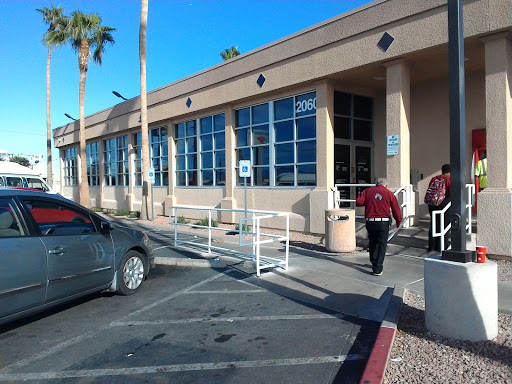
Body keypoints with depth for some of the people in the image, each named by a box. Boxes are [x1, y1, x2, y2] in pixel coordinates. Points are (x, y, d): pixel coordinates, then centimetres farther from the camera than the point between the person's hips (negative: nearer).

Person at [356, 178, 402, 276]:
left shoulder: (368, 191, 6)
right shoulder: (389, 194, 3)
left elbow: (358, 202, -3)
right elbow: (396, 209, 1)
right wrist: (398, 222, 15)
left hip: (370, 222, 2)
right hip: (383, 222, -2)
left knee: (373, 243, 20)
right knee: (382, 244, 4)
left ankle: (374, 264, 33)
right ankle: (378, 269, -1)